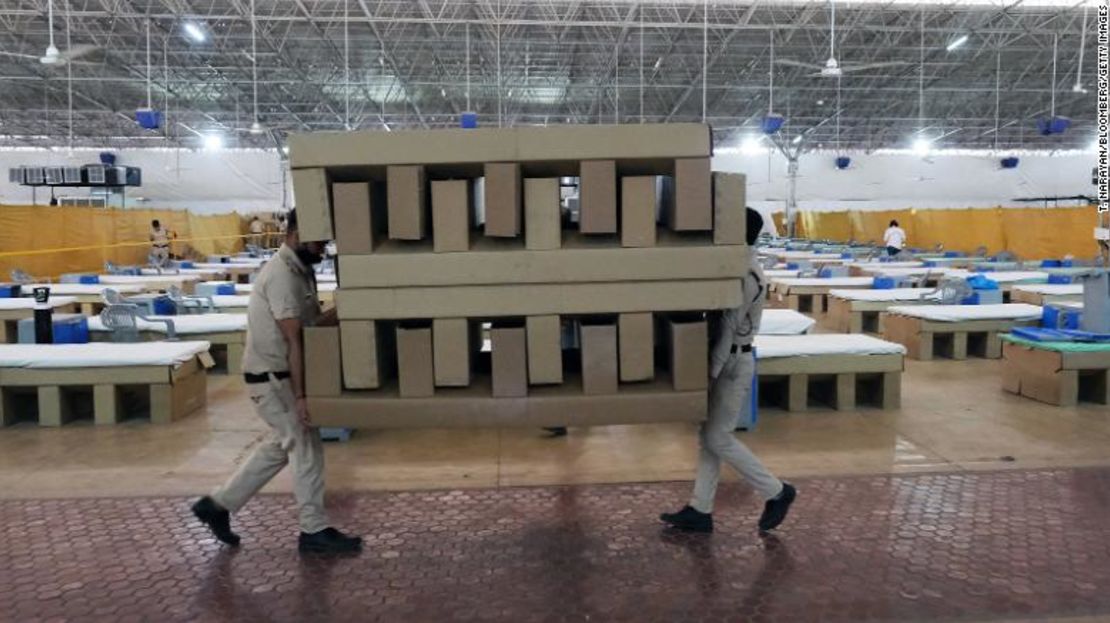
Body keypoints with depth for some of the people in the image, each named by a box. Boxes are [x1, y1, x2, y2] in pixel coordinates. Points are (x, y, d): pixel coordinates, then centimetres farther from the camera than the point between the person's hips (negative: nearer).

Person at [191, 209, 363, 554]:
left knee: (279, 447, 18)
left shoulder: (300, 271, 10)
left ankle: (218, 504, 29)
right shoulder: (282, 275, -21)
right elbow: (293, 339, -24)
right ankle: (315, 530, 10)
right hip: (272, 378, -10)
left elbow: (316, 320, 9)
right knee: (307, 447, -2)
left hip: (280, 376, 10)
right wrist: (300, 395, -25)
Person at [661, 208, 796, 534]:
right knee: (708, 436, 11)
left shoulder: (747, 277, -20)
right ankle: (700, 510, 18)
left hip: (733, 363, -10)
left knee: (717, 438, -2)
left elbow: (728, 329, -22)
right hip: (726, 360, 10)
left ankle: (776, 492, 12)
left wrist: (710, 373, -20)